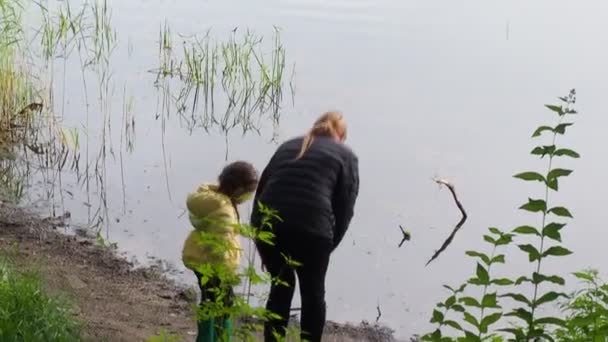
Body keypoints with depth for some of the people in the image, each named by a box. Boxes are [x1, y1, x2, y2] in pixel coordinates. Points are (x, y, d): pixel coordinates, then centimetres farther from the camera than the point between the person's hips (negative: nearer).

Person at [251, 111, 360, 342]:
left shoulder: (287, 147, 28)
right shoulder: (345, 156, 17)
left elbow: (261, 188, 20)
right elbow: (345, 207, 7)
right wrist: (330, 244, 14)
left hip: (267, 225, 4)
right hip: (311, 230, -4)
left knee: (281, 285, 24)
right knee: (313, 292, 16)